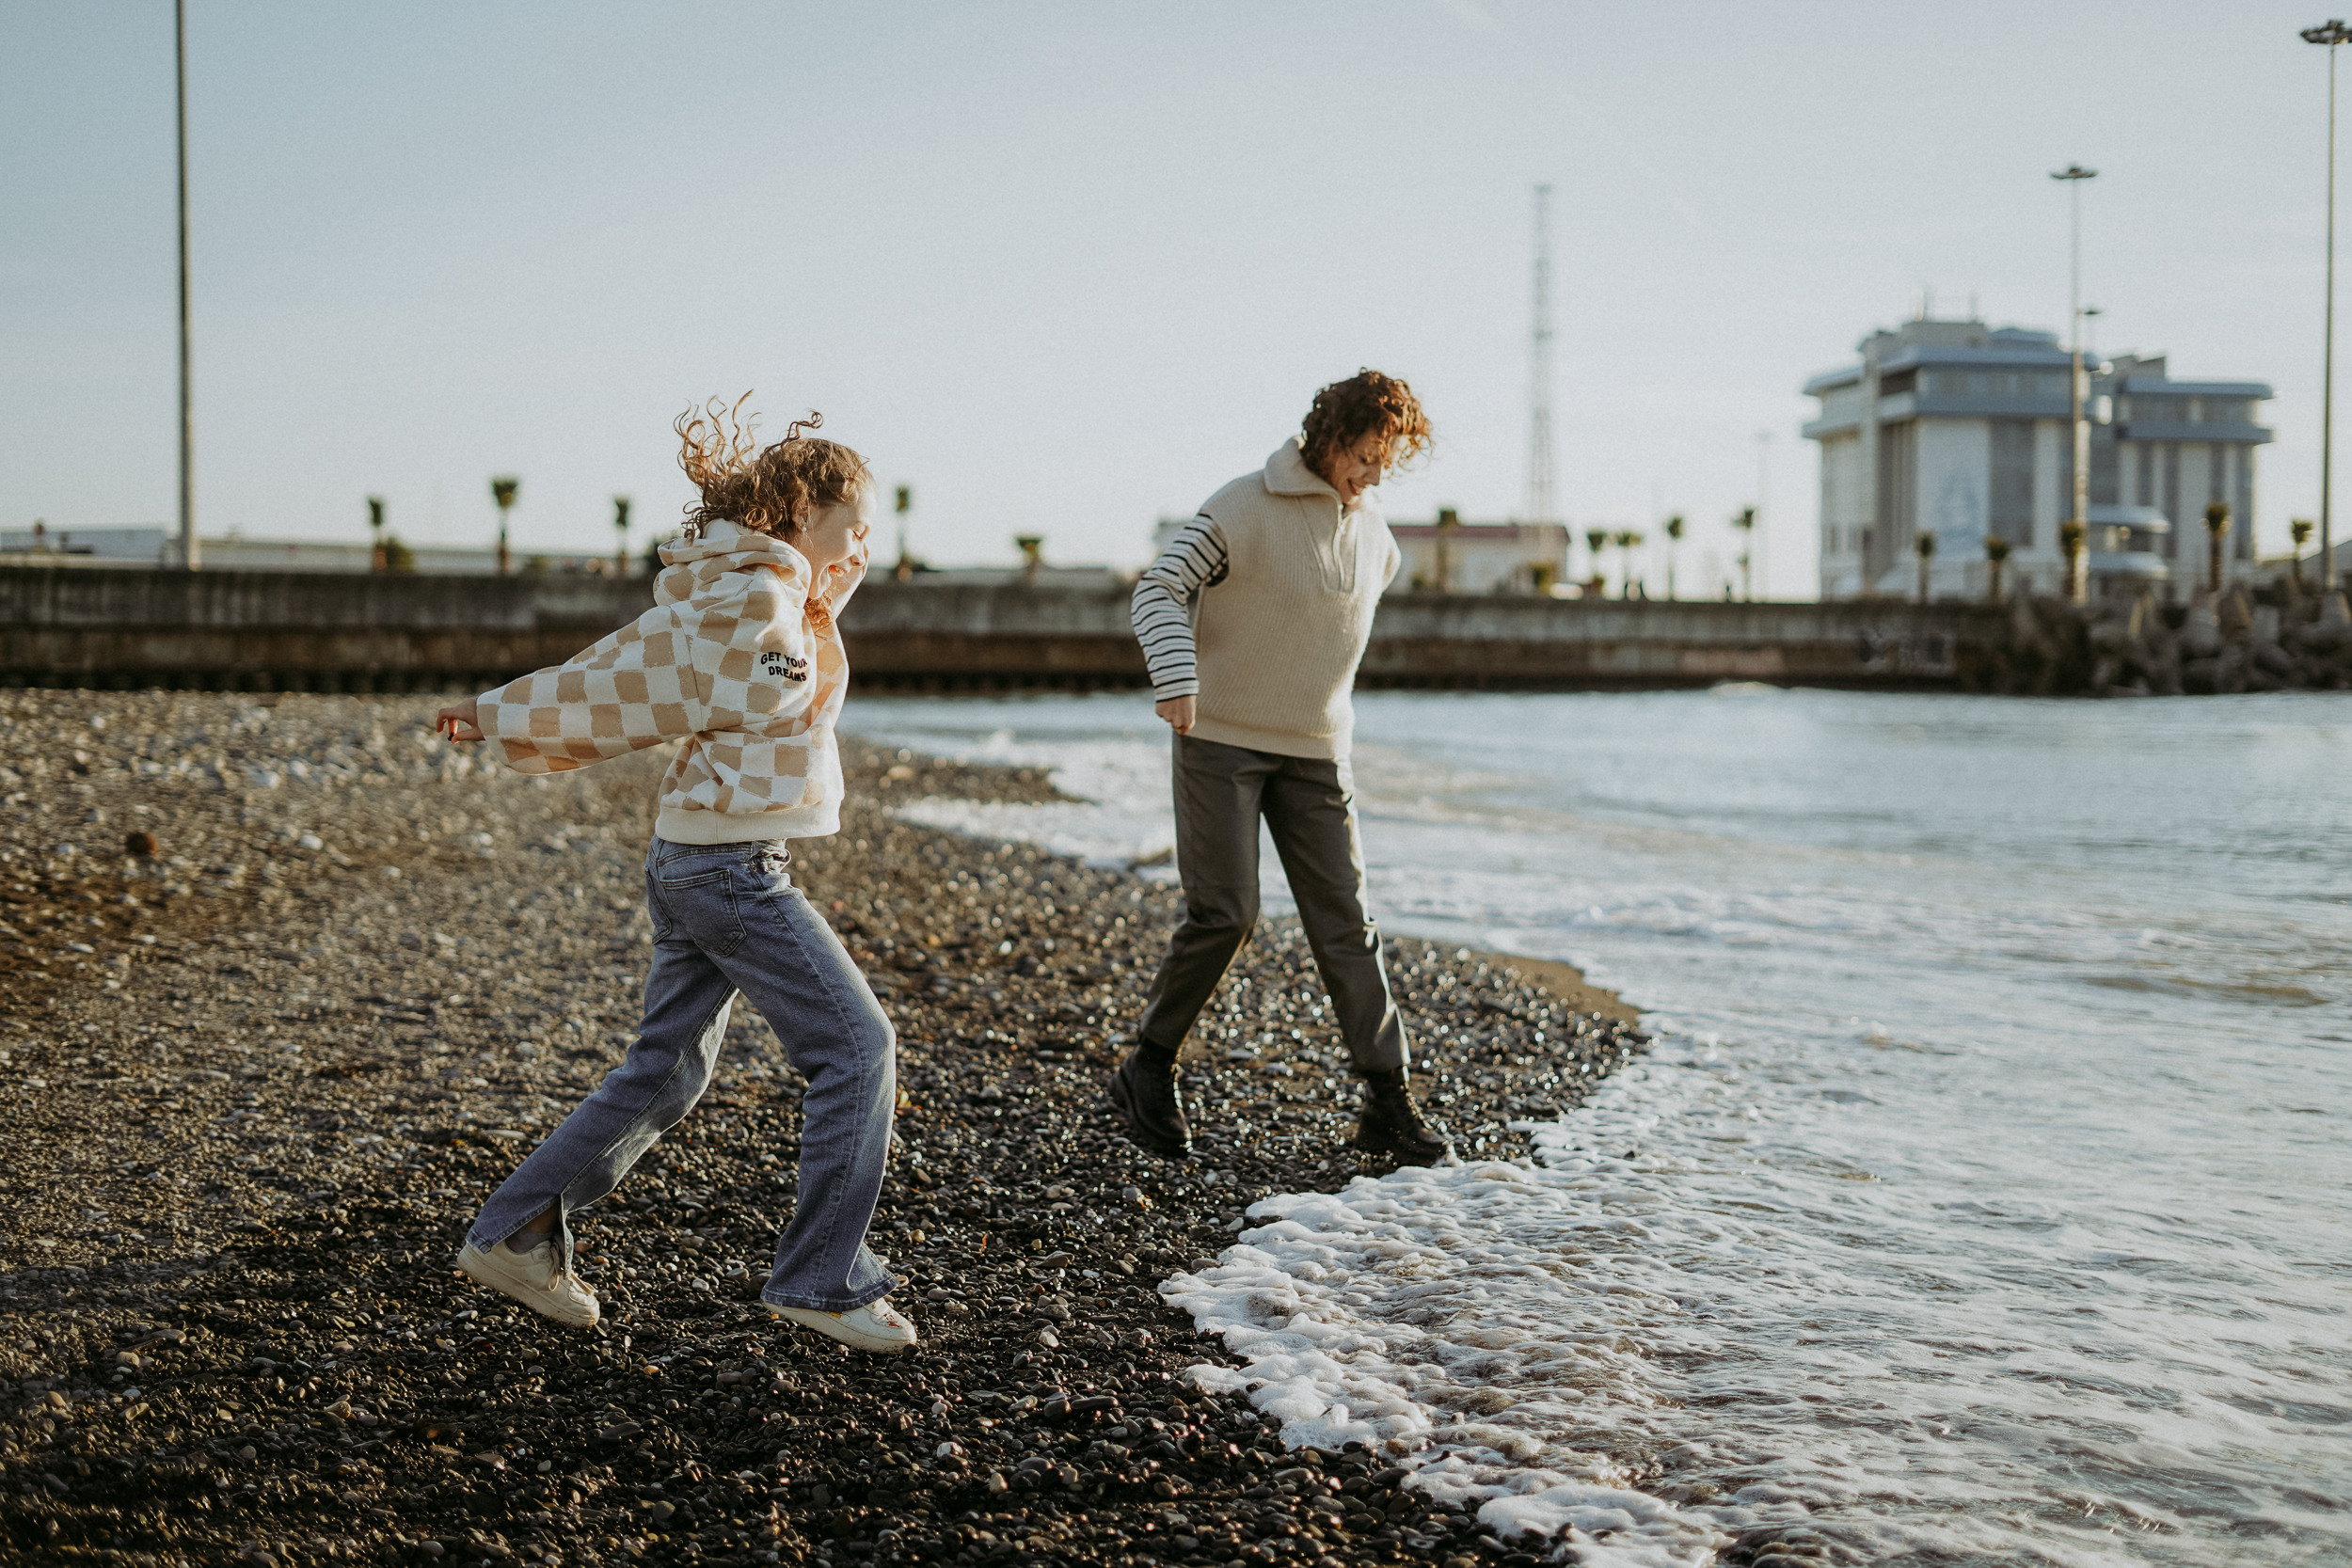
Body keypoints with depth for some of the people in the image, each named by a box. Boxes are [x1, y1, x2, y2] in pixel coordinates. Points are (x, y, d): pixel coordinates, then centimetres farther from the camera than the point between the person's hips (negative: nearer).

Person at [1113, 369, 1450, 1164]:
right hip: (1221, 739, -5)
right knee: (1223, 914, -10)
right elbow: (1159, 590, -15)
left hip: (1314, 749, 5)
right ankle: (1148, 1070, 8)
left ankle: (1388, 1099, 3)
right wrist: (1176, 678, -31)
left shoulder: (1371, 530, 8)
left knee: (1345, 921, 1)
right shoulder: (1243, 509, -11)